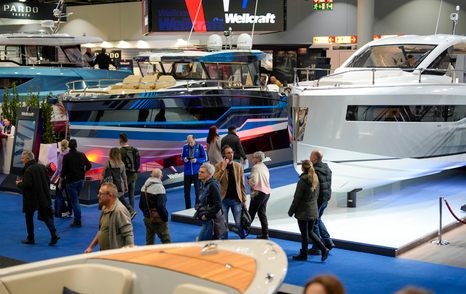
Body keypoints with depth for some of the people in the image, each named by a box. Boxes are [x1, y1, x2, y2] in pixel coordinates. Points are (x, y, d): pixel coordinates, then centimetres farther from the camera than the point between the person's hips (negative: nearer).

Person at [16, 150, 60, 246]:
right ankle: (54, 234, -7)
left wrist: (19, 184, -4)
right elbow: (48, 181, 9)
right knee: (46, 216, 10)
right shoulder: (42, 166, 4)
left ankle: (30, 238, 17)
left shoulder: (28, 170, -19)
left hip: (31, 199, -6)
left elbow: (26, 185, -24)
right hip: (44, 198, 7)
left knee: (29, 218, 10)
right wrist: (47, 193, 18)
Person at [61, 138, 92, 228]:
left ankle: (78, 221, 0)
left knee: (74, 201, 0)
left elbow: (64, 169, -13)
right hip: (81, 180, 5)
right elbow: (89, 166, 3)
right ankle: (77, 219, 24)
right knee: (76, 199, 20)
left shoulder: (66, 157, -13)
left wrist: (62, 176, 4)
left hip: (71, 181, -5)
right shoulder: (82, 155, -1)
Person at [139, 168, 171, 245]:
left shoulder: (144, 186, 6)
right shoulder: (159, 187, -18)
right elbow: (161, 207, -22)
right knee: (166, 241, -1)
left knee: (149, 241, 16)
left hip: (147, 218, 8)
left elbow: (141, 205, 12)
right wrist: (165, 218, -11)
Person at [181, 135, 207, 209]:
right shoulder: (185, 147, 1)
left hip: (197, 172, -2)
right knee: (186, 192, 7)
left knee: (198, 191, 1)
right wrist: (184, 159, -12)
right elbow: (182, 157, 11)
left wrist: (197, 160, -18)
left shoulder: (200, 147, -5)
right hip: (187, 172, 3)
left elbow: (204, 159, -2)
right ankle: (188, 209, 18)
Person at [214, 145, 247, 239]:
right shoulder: (218, 166, -2)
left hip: (236, 199, 1)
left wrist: (244, 199, 3)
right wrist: (223, 168, -20)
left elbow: (242, 184, 6)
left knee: (239, 223, 2)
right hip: (223, 199, -1)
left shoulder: (238, 166, 3)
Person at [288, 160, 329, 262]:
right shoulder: (315, 179, 3)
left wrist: (291, 211, -5)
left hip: (303, 212, -7)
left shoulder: (302, 181, -19)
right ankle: (323, 249, 10)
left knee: (304, 233, 5)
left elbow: (297, 198, -15)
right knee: (310, 232, 18)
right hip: (313, 211, 7)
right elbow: (316, 195, 10)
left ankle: (303, 254, 17)